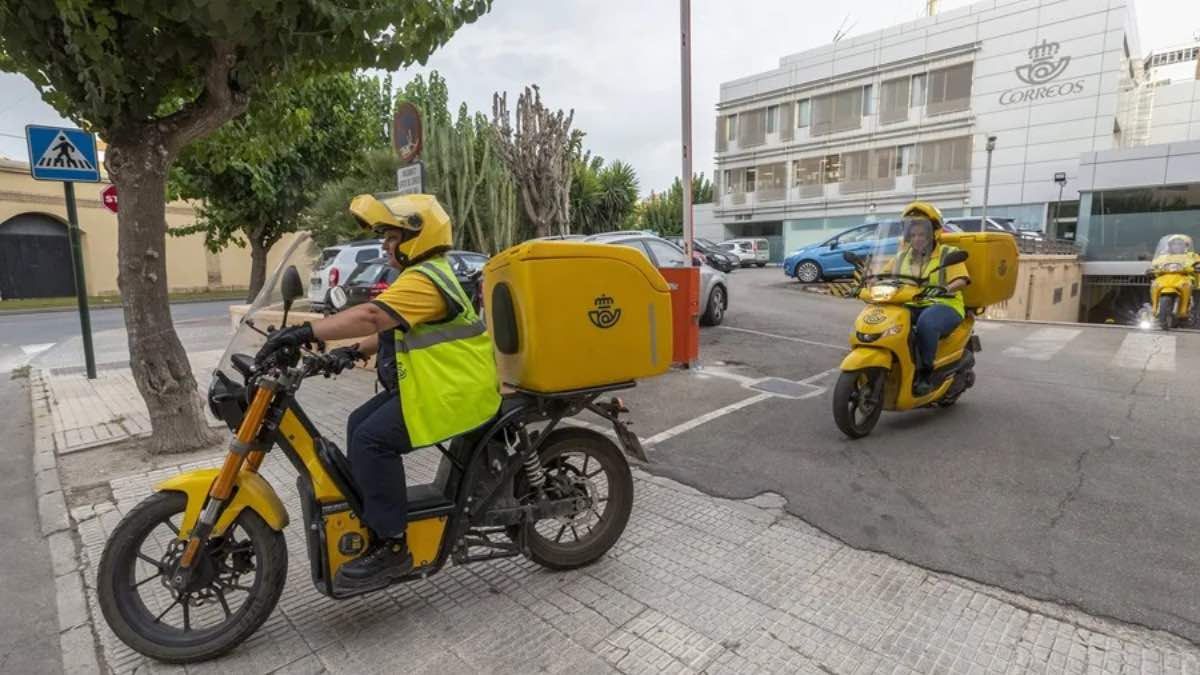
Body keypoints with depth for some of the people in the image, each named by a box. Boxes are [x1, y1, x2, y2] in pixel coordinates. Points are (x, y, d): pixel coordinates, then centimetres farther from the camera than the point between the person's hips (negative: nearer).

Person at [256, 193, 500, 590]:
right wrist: (355, 351, 10)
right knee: (360, 426, 11)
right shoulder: (424, 275, 20)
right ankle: (369, 520, 20)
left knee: (371, 440, -18)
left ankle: (391, 546, -9)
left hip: (454, 390, -11)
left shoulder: (424, 279, -16)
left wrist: (307, 333, -32)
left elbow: (372, 316, -31)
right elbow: (393, 330, 24)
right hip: (432, 383, 11)